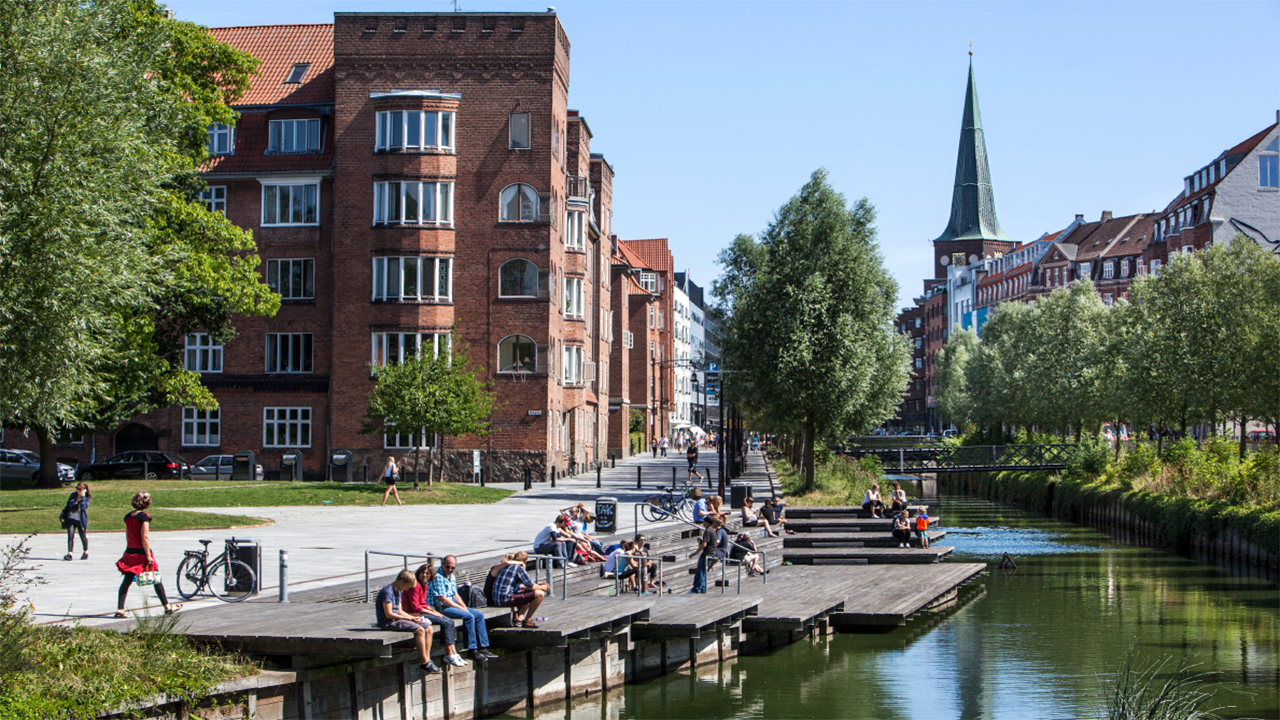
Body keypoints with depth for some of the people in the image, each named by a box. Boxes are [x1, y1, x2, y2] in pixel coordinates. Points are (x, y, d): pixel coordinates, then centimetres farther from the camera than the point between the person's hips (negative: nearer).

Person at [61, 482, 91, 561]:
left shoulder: (87, 498, -6)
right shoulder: (73, 495, 6)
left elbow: (83, 507, -22)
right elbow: (68, 505, 17)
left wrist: (82, 497, -21)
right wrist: (63, 516, 15)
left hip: (80, 520, -3)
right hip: (71, 519, 3)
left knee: (83, 536, 8)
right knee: (70, 536, -9)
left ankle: (86, 552, 29)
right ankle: (70, 553, -13)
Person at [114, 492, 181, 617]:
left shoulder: (128, 517, 6)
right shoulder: (144, 516, -14)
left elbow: (127, 536, 12)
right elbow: (145, 537, -18)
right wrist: (148, 556, -16)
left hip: (130, 553, 5)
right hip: (142, 553, -5)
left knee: (127, 581, 7)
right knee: (156, 579, 7)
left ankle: (120, 609, 0)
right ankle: (167, 607, 15)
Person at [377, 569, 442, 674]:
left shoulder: (398, 591, 17)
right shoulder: (387, 592, -14)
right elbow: (388, 614, -20)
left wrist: (413, 617, 3)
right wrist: (408, 618, -15)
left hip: (397, 618, 10)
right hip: (388, 623, -10)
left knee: (428, 629, -1)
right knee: (420, 630, -25)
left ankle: (427, 660, -3)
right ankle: (425, 663, -19)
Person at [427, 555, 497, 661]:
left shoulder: (451, 577, 16)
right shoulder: (437, 577, -16)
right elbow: (442, 599, -20)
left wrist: (464, 606, 2)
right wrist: (460, 608, -14)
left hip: (453, 604, 10)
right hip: (440, 607, -10)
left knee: (479, 615, 2)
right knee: (469, 616, -26)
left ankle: (483, 648, 0)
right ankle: (473, 651, -24)